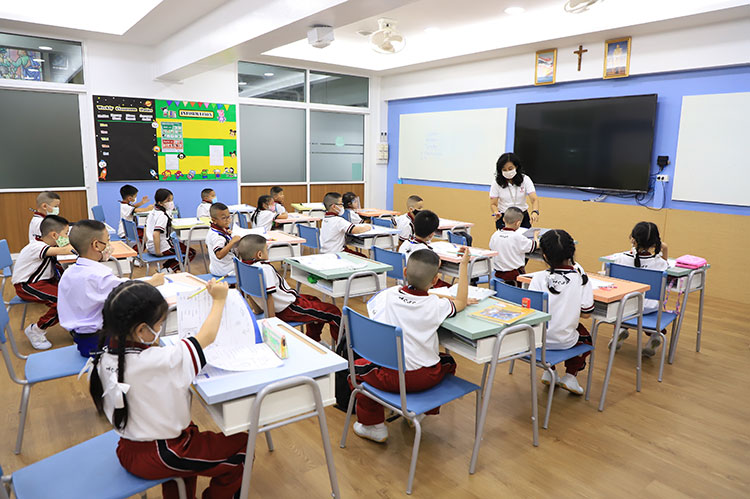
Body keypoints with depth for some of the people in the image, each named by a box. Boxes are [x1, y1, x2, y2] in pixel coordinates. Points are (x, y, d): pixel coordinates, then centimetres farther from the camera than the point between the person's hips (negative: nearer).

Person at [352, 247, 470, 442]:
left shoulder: (388, 295, -8)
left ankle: (373, 425, 26)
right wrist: (463, 265, 15)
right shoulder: (435, 305, -9)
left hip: (391, 377, -1)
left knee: (356, 367, 24)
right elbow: (461, 302, 10)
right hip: (426, 378, 1)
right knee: (448, 361, 31)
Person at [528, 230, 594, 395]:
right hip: (564, 341, -1)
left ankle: (549, 372, 32)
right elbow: (586, 313, -9)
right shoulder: (581, 278, -13)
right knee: (587, 337, 31)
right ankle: (570, 375, 22)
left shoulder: (538, 278, -14)